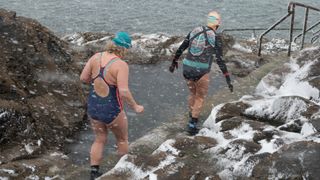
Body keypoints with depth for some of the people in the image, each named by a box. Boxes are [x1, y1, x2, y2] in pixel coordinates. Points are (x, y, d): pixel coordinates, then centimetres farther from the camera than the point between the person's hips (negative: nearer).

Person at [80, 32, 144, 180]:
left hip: (93, 108, 5)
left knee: (100, 140, 25)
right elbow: (124, 92, -29)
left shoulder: (96, 57, -7)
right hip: (112, 112, -4)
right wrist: (135, 107, -12)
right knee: (122, 139, 23)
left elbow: (83, 78, -2)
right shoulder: (121, 65, -23)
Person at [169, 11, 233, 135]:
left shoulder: (194, 31, 5)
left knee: (193, 93, 29)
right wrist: (228, 80, -10)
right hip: (202, 72, -4)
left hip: (187, 69, 4)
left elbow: (180, 48, 11)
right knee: (200, 97, 17)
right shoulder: (216, 38, -10)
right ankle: (192, 125, 14)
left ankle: (192, 117, 44)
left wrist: (174, 62, 26)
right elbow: (220, 61, -14)